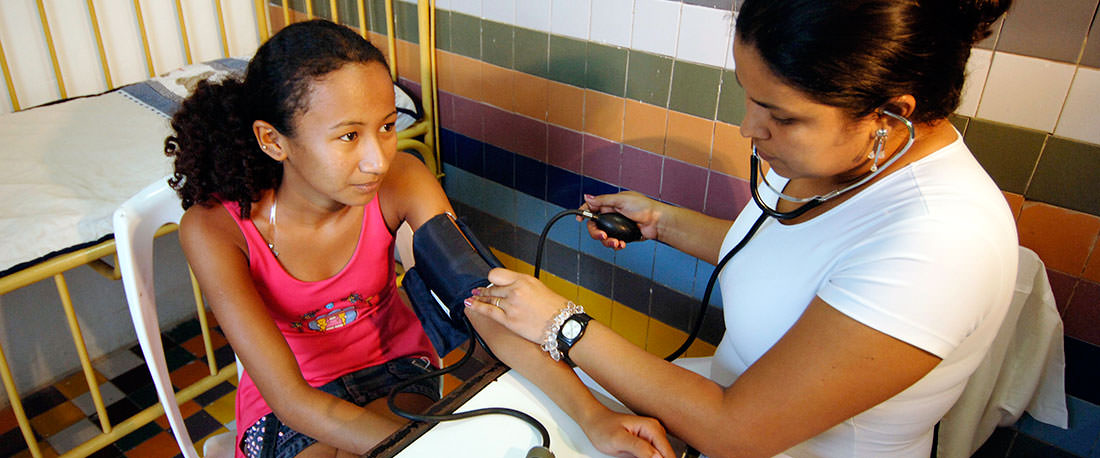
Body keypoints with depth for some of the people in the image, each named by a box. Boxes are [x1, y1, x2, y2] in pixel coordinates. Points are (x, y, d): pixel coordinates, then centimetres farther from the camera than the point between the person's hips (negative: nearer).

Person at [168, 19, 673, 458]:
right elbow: (292, 400, -30)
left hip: (394, 365, 1)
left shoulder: (402, 181, -21)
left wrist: (592, 414, -38)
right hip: (289, 404, -1)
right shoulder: (215, 227, -26)